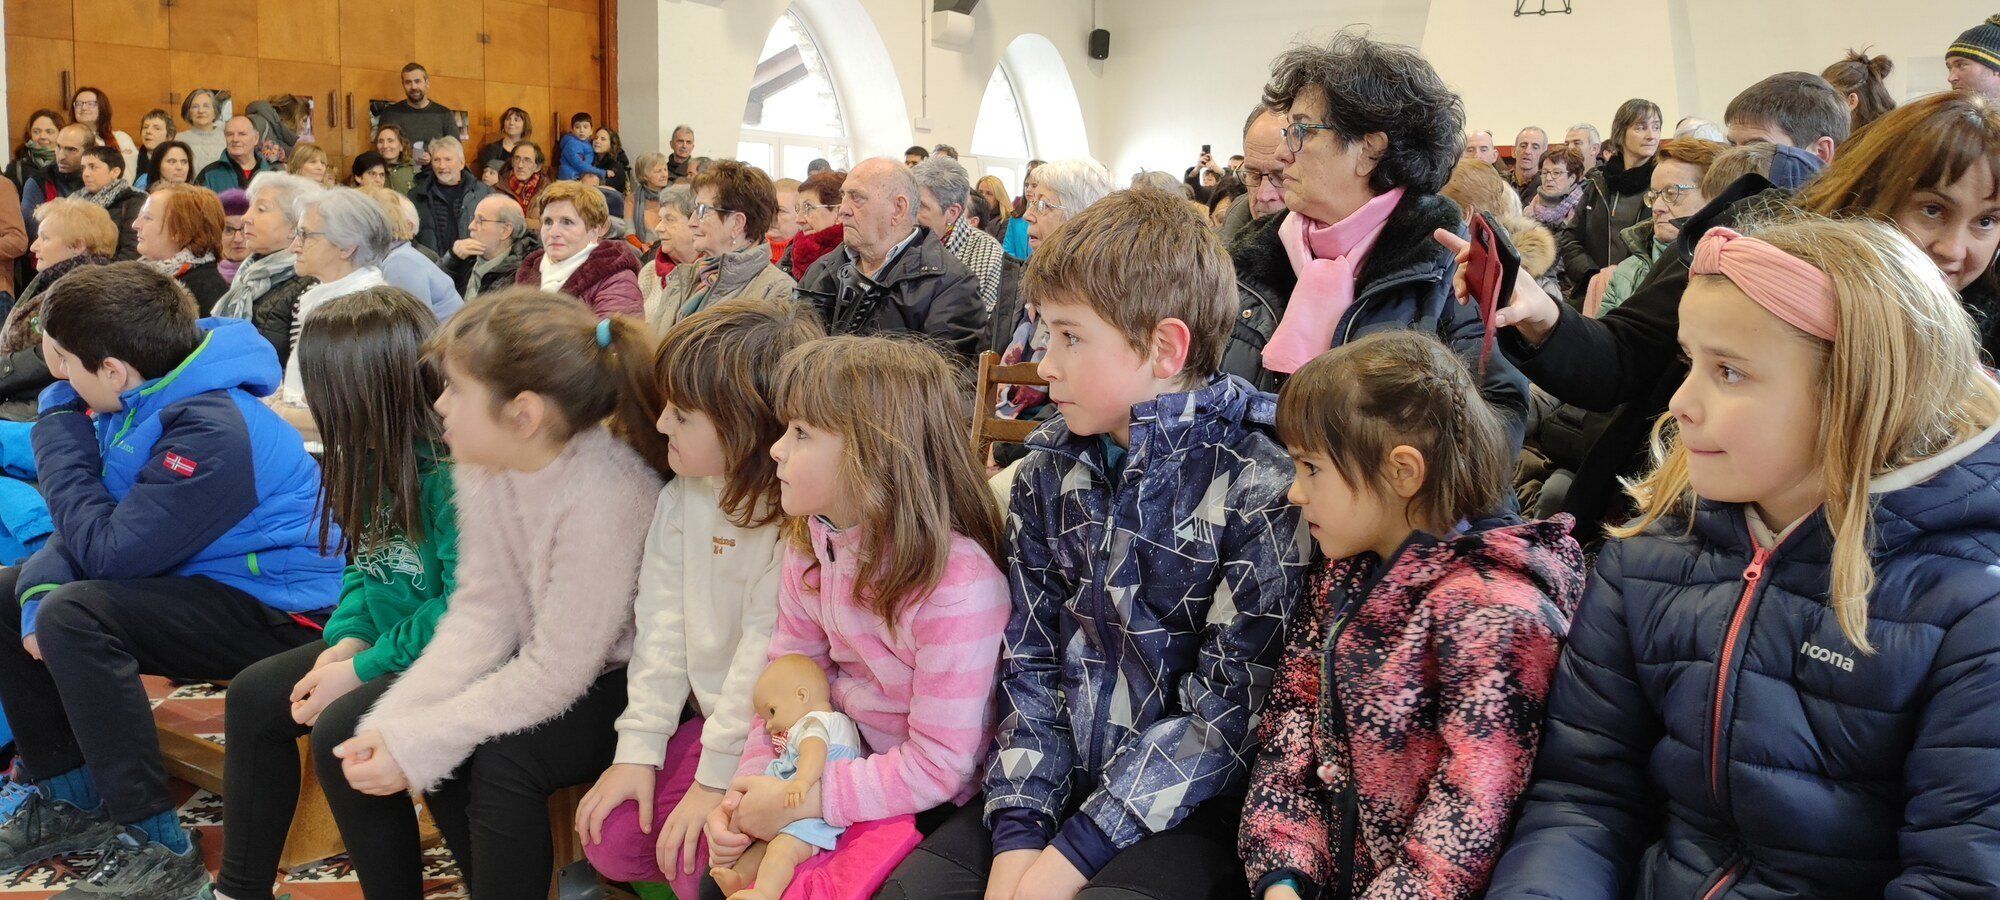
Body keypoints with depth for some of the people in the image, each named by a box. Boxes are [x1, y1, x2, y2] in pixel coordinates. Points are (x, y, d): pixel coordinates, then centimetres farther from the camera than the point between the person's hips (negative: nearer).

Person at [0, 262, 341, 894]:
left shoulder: (210, 432, -27)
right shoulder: (140, 401, 3)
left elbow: (105, 550, -25)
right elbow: (93, 522, 7)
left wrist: (60, 426, -16)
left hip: (280, 611, -10)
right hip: (202, 579, 10)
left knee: (74, 615, -28)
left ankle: (155, 847, -19)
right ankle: (70, 799, 20)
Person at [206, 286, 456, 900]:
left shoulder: (453, 475, -26)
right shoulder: (382, 455, 3)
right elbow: (368, 565, 13)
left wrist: (362, 669, -19)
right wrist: (346, 639, -5)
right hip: (391, 641, 10)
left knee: (341, 727, -27)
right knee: (255, 695, 7)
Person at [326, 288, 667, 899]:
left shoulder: (605, 496, -31)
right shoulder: (482, 462, -8)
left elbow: (556, 673, -25)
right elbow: (482, 612, -5)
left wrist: (417, 741, -24)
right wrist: (391, 724, -16)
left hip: (608, 683, -7)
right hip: (528, 661, 8)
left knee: (502, 761, -33)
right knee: (343, 738, -4)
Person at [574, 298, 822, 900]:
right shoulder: (680, 499, 3)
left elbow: (766, 653, -22)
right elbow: (662, 626, 2)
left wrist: (718, 778, -18)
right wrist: (638, 747, -2)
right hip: (707, 716, 7)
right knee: (612, 841, -4)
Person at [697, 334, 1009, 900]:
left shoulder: (957, 581, -28)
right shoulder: (809, 548, -5)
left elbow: (939, 766, -25)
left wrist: (801, 800, -24)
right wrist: (750, 786, -13)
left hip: (934, 805, -6)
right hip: (849, 758, 6)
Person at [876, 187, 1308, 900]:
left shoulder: (1261, 491, -14)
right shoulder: (1048, 473, 5)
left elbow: (1224, 713, -16)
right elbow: (1029, 662, 4)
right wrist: (1018, 832, -10)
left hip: (1186, 807, -5)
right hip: (1061, 782, 5)